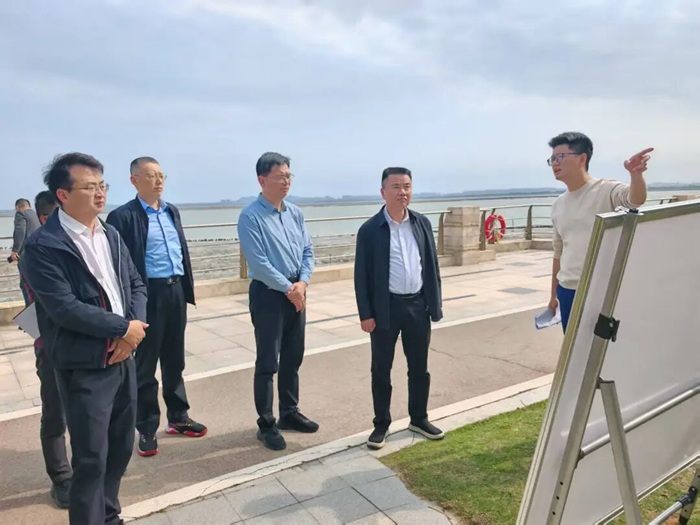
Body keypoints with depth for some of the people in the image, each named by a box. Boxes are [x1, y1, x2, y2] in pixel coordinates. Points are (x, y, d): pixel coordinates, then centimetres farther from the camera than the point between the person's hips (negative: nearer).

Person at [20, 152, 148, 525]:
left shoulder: (111, 235, 8)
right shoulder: (43, 246, -14)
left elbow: (135, 284, 9)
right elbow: (65, 308, -21)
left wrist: (133, 329, -8)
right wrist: (124, 328, -14)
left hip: (123, 358, 7)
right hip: (84, 368, -6)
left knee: (120, 448, 18)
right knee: (91, 460, 4)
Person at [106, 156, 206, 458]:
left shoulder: (171, 211, 12)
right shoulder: (123, 216, -9)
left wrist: (187, 288, 12)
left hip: (175, 291, 6)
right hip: (148, 294, -6)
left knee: (174, 360, 17)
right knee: (145, 364, 7)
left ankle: (178, 417, 32)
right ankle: (146, 429, 22)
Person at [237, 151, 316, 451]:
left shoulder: (295, 213, 8)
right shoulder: (251, 216, -14)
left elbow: (308, 252, 8)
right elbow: (258, 263, -19)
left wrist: (302, 282, -9)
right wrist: (288, 288, -15)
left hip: (296, 293, 7)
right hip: (268, 294, -7)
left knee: (293, 358, 17)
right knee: (267, 363, 3)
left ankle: (289, 413, 34)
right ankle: (266, 425, 18)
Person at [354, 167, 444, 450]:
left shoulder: (422, 223, 4)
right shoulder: (370, 229, -8)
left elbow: (432, 265, 8)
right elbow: (362, 274, -6)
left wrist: (435, 303, 5)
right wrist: (366, 314, -9)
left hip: (417, 305, 4)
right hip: (385, 307, -3)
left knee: (419, 367, 15)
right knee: (381, 369, 9)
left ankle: (419, 418, 33)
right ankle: (381, 424, 25)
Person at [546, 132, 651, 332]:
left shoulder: (606, 190, -6)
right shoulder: (558, 205, 11)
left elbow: (635, 199, -29)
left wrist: (636, 174, -50)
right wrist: (554, 293, 20)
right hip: (568, 291, 6)